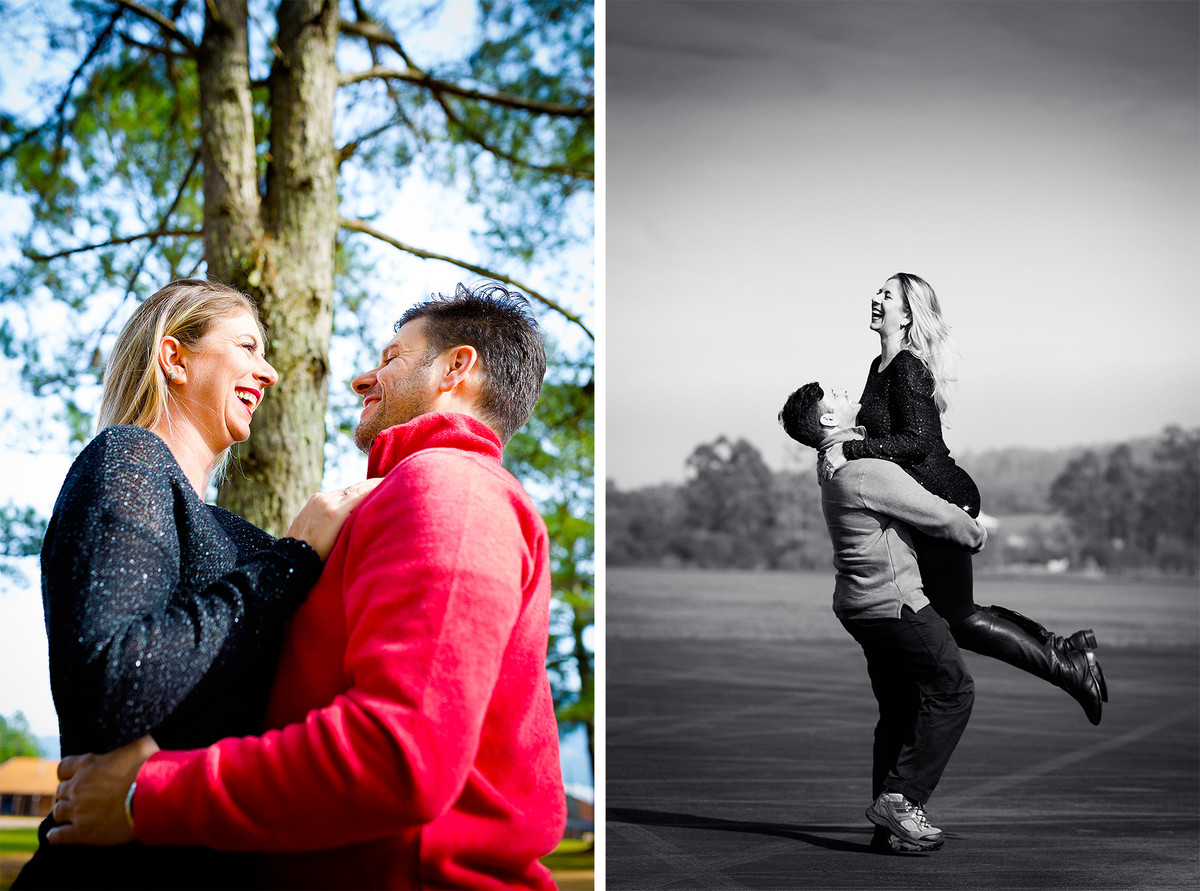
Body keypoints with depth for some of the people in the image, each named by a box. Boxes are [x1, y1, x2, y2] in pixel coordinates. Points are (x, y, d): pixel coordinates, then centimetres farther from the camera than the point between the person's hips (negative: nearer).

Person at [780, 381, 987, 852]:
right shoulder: (871, 472, -20)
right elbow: (939, 517, -14)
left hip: (861, 603, 10)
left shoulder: (838, 466, 13)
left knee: (900, 711, 12)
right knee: (952, 690, -3)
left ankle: (890, 826, 13)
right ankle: (901, 797, -6)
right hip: (893, 602, -10)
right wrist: (976, 534, 6)